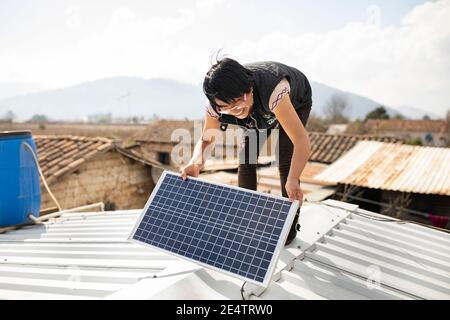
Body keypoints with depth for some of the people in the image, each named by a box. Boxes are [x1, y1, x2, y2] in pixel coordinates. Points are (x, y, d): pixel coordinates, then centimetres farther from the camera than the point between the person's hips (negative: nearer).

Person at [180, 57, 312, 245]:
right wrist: (196, 161, -41)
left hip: (296, 102, -4)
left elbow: (301, 141, -51)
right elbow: (205, 139, -17)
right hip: (260, 111, 4)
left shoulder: (273, 90, -49)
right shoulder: (215, 107, -33)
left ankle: (290, 225, 6)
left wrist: (293, 181, -67)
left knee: (285, 161, -14)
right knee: (246, 158, -3)